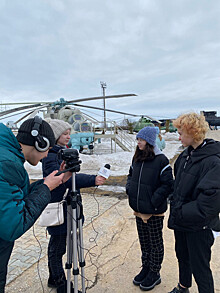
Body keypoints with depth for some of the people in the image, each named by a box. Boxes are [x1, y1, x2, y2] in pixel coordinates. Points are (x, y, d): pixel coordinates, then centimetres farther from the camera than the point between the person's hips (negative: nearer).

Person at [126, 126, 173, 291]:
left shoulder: (161, 160, -17)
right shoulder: (137, 158, 4)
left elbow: (168, 185, -17)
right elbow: (131, 176, 18)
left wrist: (153, 201, -19)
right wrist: (129, 189, 3)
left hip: (154, 212, -6)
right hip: (139, 209, 6)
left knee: (156, 243, 14)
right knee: (144, 241, 22)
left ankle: (155, 273, 32)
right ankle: (146, 268, 41)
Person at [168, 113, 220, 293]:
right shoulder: (186, 154, 1)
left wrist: (180, 212, -19)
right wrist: (175, 206, 6)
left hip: (199, 226, -8)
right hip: (181, 222, 8)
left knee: (200, 268, 10)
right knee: (183, 257, 27)